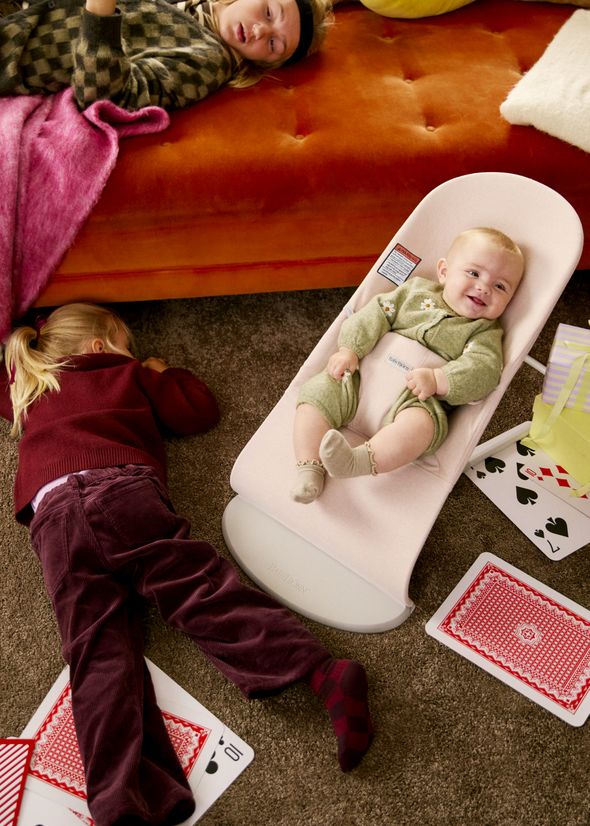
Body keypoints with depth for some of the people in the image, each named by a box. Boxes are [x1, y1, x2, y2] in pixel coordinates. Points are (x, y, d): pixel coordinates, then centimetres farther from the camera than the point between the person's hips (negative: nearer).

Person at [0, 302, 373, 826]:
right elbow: (201, 411, 27)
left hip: (53, 513, 2)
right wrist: (162, 372, 42)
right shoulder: (131, 374, 26)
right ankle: (325, 673, -28)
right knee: (205, 591, -12)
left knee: (98, 651, -9)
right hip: (126, 490, -2)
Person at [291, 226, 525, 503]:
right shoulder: (417, 290, 12)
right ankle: (310, 468, -23)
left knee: (420, 423, -37)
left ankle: (358, 461, -50)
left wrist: (437, 380, -29)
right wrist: (349, 349, -9)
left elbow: (484, 370, -12)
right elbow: (376, 315, 6)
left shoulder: (485, 333, 5)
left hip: (417, 398, -3)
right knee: (317, 393, -16)